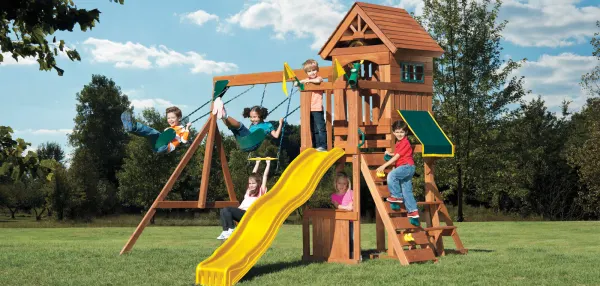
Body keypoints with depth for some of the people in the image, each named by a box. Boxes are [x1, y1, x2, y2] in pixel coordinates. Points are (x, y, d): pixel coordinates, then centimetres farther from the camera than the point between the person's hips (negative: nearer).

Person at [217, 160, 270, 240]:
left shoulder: (261, 191, 10)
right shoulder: (249, 191, 27)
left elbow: (265, 176, 10)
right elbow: (253, 175, 37)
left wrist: (268, 164, 16)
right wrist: (257, 163, 45)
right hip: (241, 212, 7)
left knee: (228, 209, -27)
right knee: (223, 211, -21)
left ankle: (231, 230, -19)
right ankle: (225, 231, -28)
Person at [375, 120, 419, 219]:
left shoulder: (405, 142, -12)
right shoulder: (399, 142, 18)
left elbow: (396, 157, -17)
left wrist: (384, 166, -19)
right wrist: (389, 154, 18)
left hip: (407, 166, -10)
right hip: (404, 168, 10)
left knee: (391, 175, -28)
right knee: (407, 191, 9)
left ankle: (397, 196, -17)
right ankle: (413, 211, 11)